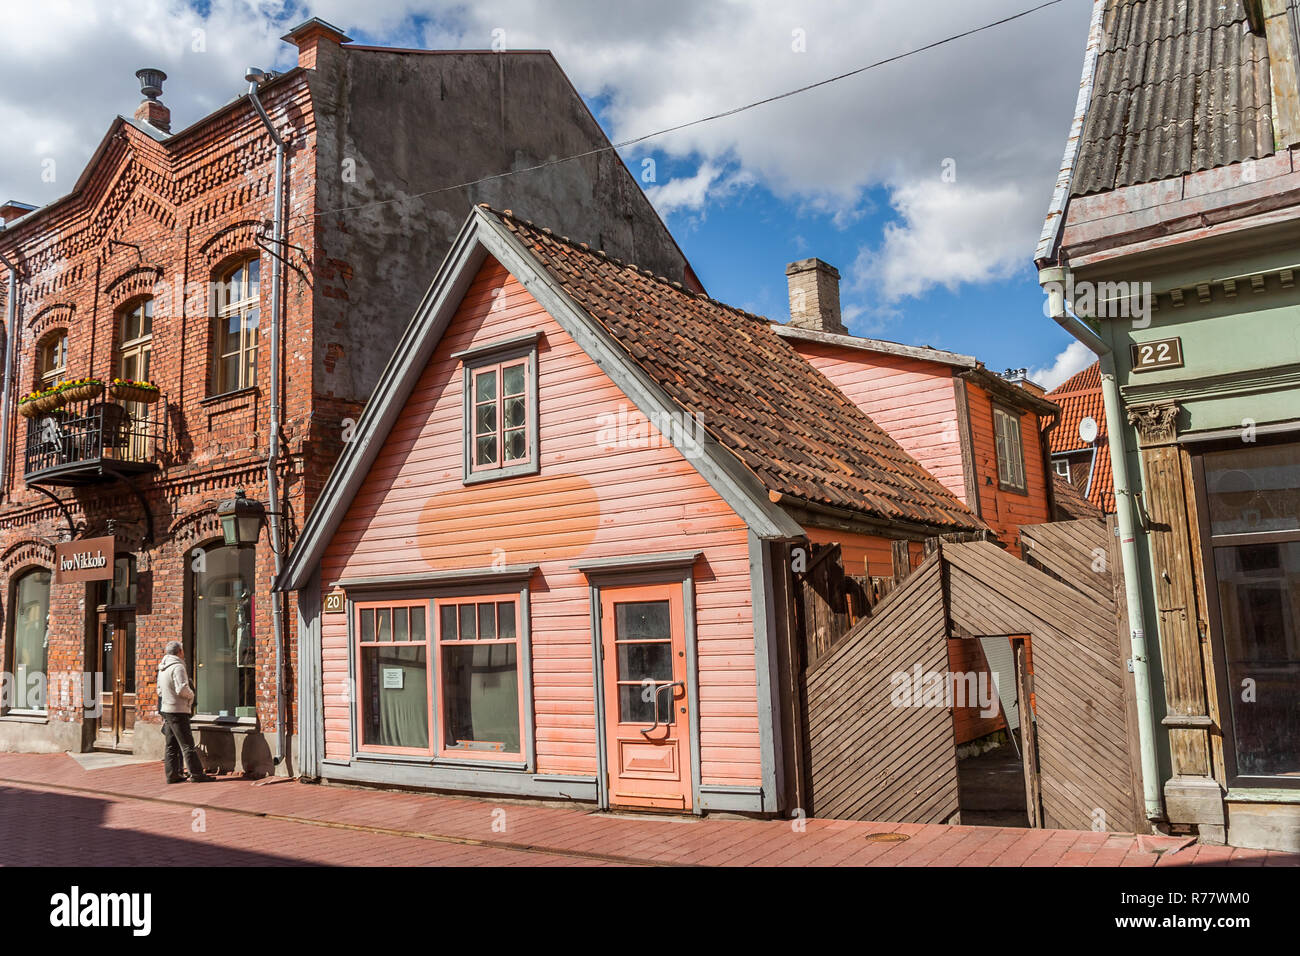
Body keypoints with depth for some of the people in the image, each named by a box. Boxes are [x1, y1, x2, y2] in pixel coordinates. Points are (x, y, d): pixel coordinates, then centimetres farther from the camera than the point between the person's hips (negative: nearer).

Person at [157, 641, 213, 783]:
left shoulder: (162, 668, 14)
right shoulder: (178, 667, -15)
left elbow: (160, 690, 22)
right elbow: (182, 689, -23)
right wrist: (191, 694, -5)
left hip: (166, 709, 9)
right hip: (178, 711, -9)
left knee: (171, 745, 10)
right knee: (187, 744, -5)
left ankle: (172, 774, 11)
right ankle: (196, 774, -3)